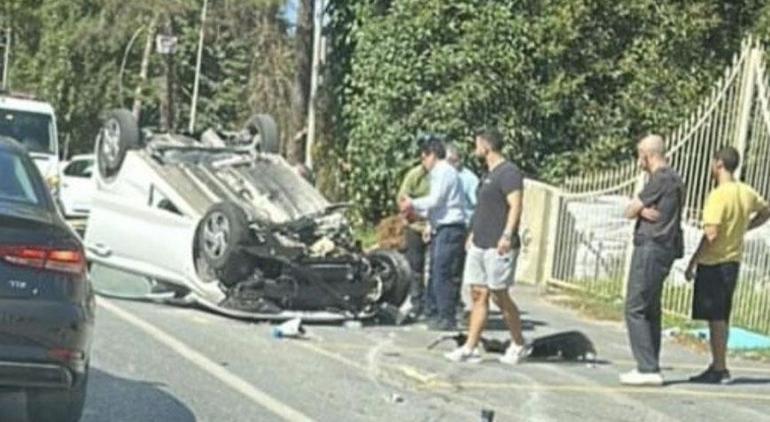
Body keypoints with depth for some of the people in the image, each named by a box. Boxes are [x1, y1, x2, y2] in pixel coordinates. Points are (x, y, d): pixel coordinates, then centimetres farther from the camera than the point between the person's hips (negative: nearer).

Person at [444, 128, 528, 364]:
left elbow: (515, 205, -21)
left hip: (498, 247, -9)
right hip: (479, 245, 9)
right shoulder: (489, 175, 19)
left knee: (500, 296, -2)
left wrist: (507, 235, -30)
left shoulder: (508, 172, -11)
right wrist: (474, 233, 26)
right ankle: (470, 349, 5)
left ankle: (518, 345, 13)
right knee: (478, 295, 5)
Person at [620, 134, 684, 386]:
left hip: (651, 249, -10)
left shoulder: (661, 180, -14)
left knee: (635, 309, -8)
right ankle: (650, 368, 17)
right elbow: (637, 210, 10)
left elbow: (630, 211, -11)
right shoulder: (673, 180, 18)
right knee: (650, 310, 14)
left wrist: (639, 210, 6)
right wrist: (644, 210, -9)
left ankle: (648, 369, -11)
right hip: (664, 250, 10)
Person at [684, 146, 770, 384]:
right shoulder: (746, 193, 6)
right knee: (720, 318, 15)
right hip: (733, 261, 8)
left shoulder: (718, 195, -19)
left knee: (715, 318, -2)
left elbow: (711, 234, -22)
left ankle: (719, 369, 1)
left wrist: (693, 261, -13)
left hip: (714, 263, -8)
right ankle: (718, 366, 21)